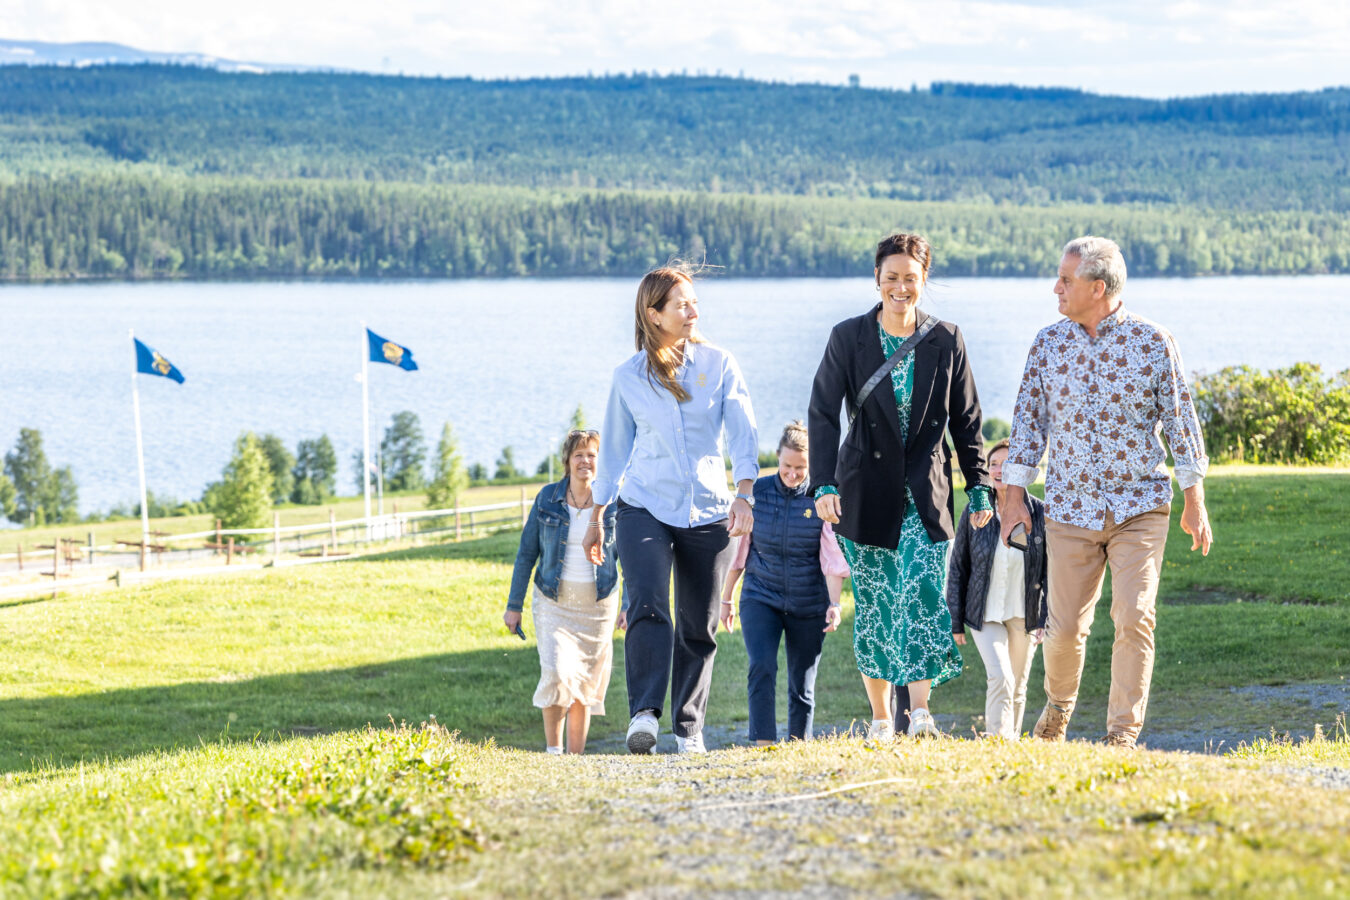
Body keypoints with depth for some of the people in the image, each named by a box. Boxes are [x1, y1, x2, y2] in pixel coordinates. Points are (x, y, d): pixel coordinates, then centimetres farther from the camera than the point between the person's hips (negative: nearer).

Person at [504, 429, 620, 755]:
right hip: (554, 602, -1)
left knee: (585, 685, 4)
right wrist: (514, 605, 5)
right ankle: (552, 748, -1)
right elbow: (527, 553, 6)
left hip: (597, 605, 1)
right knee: (557, 674, -18)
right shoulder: (548, 498, 0)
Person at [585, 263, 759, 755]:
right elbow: (614, 447, 13)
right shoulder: (629, 376, 4)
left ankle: (689, 726, 18)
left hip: (708, 511, 1)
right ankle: (644, 714, -32)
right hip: (645, 507, -1)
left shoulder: (719, 364, 3)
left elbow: (742, 434, -2)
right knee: (647, 606, -22)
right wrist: (596, 517, 17)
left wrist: (744, 494, -17)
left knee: (698, 626, 6)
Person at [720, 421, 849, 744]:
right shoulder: (757, 492, -2)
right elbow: (739, 549, 7)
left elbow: (832, 558, -9)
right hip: (760, 597, 0)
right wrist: (726, 598, 12)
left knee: (802, 684, 7)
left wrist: (834, 604, -21)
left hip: (808, 605, 0)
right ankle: (763, 747, -22)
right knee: (761, 667, -20)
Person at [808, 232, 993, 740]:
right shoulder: (848, 338, -1)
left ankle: (920, 710, -15)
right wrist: (824, 484, -15)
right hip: (868, 494, 0)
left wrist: (979, 488, 7)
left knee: (926, 595, -16)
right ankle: (881, 718, 15)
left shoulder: (945, 341, 3)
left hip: (926, 493, 0)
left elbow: (966, 420, 9)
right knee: (874, 605, 4)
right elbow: (823, 413, -4)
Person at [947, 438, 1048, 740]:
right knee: (1000, 678, -19)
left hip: (1024, 614, 1)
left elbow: (1050, 570, 2)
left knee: (1017, 687, 9)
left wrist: (1046, 619, -4)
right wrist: (956, 621, 3)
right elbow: (957, 569, 4)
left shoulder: (1040, 513, -3)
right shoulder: (974, 513, -2)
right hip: (985, 613, -1)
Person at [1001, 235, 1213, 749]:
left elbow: (1180, 421, 0)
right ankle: (1059, 702, 33)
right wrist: (1014, 493, 6)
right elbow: (1029, 418, 9)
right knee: (1065, 627, 3)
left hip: (1140, 508, -2)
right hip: (1070, 509, 2)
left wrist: (1194, 503, -1)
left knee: (1134, 619, -14)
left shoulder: (1152, 342, -4)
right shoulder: (1048, 343, 3)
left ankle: (1123, 734, -6)